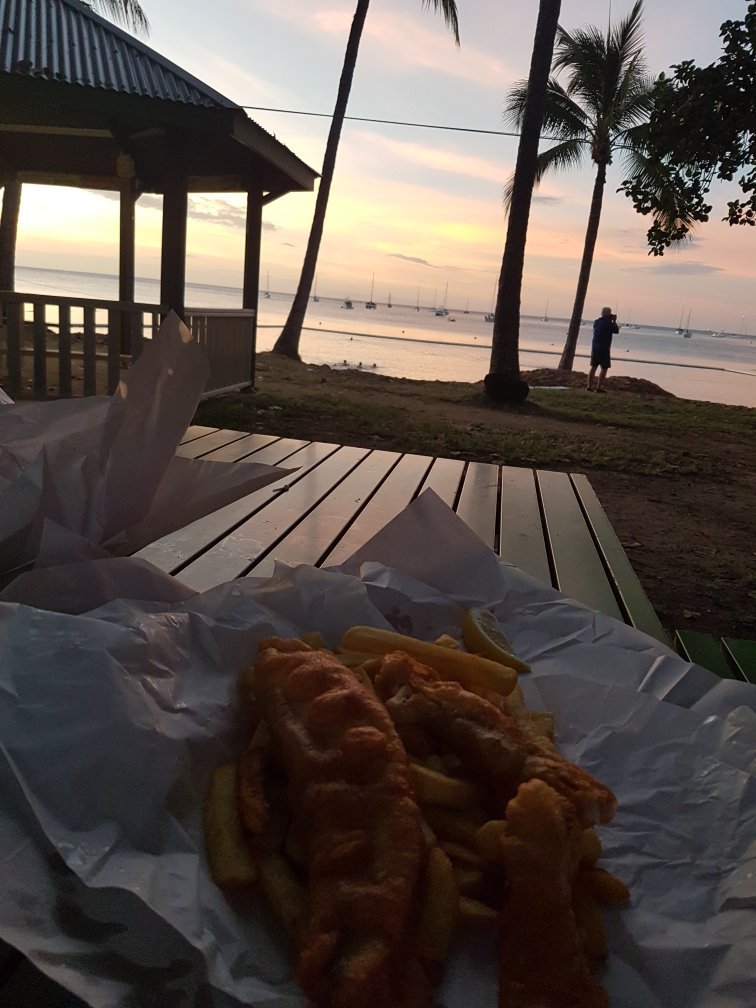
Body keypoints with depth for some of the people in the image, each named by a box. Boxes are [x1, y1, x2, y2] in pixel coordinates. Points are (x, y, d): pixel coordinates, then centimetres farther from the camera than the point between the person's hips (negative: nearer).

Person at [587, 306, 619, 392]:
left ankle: (590, 386, 9)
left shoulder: (596, 322, 8)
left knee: (593, 366, 10)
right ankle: (599, 387, -6)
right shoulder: (608, 323, -14)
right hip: (604, 349, -7)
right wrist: (614, 321, 7)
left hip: (594, 347, 7)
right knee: (604, 368, -2)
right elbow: (616, 330, -2)